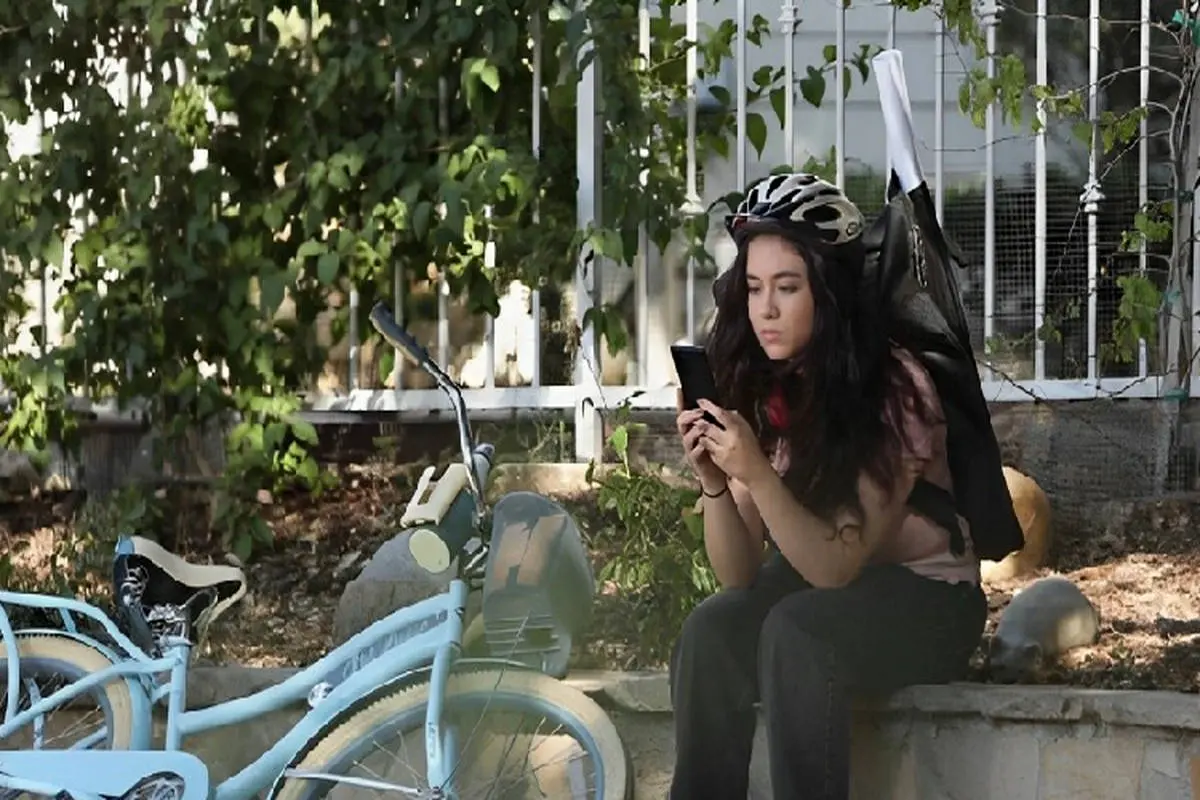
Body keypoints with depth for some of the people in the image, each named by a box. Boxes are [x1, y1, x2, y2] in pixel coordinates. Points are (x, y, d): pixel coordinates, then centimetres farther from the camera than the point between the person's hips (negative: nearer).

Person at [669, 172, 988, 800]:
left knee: (794, 633, -33)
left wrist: (757, 474, -36)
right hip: (810, 582, 5)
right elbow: (738, 573, -9)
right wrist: (714, 482, -26)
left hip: (924, 598, -5)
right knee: (709, 634, -25)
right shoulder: (757, 391, -6)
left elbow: (838, 565, -24)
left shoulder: (894, 389, -21)